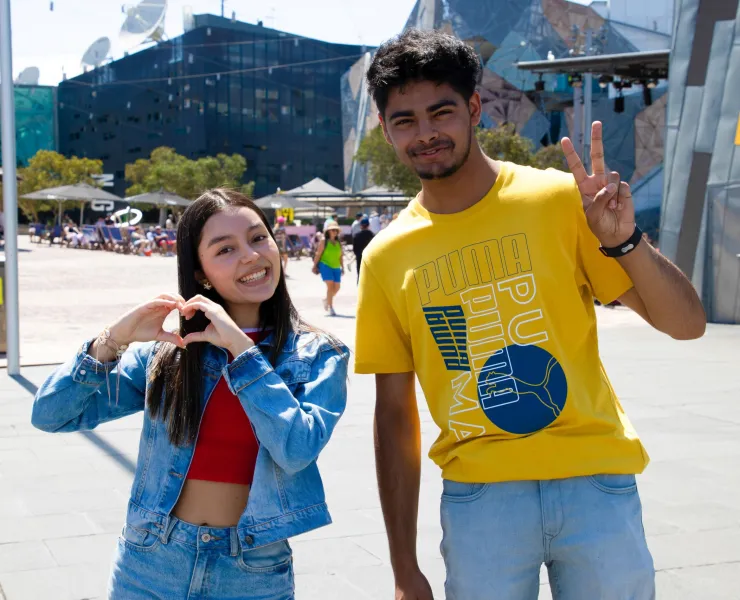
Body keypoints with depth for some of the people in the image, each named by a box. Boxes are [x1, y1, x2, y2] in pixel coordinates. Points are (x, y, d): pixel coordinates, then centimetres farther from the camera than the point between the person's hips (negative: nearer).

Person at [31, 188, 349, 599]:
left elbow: (297, 451, -20)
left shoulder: (317, 355, -3)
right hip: (148, 565, 2)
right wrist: (115, 339, -17)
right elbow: (50, 415, -3)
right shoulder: (168, 349, 0)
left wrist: (241, 348, -19)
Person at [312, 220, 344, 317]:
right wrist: (315, 266, -4)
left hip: (336, 267, 5)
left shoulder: (339, 242, 10)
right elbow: (318, 254, -2)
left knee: (337, 287, 7)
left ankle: (327, 300, 35)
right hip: (325, 265, -5)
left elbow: (341, 256, 14)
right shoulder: (324, 241, -2)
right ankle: (330, 308, -9)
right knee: (330, 285, -14)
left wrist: (342, 267, 13)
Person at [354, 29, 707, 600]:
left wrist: (623, 240, -22)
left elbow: (687, 323, -3)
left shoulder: (561, 199, -4)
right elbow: (395, 414, 7)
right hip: (479, 492, 1)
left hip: (596, 481, -1)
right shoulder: (386, 257, 2)